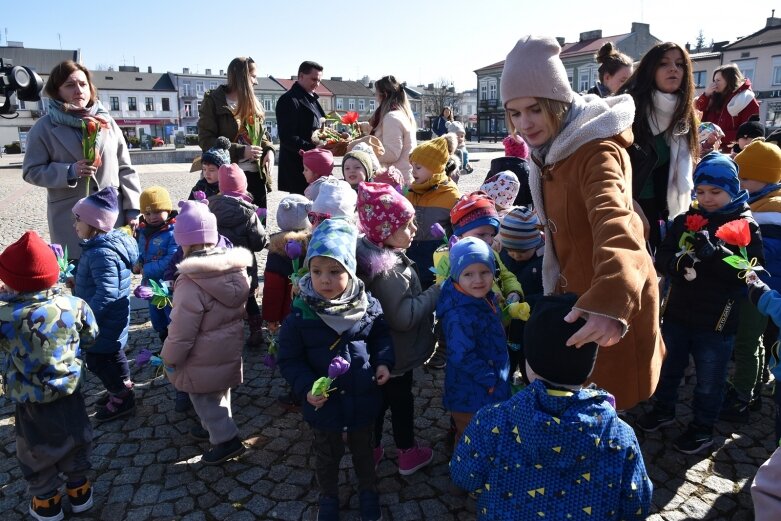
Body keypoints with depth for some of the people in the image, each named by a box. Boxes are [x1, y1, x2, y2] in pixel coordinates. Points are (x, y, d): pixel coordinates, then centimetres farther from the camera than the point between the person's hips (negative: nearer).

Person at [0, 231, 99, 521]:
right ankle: (79, 490, 42)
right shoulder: (73, 305, -19)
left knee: (35, 451, 21)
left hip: (31, 401, -2)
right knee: (75, 441, 24)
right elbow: (90, 338, -4)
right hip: (69, 391, 2)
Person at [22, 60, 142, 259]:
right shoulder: (44, 128, 2)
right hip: (71, 220, -2)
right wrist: (70, 172, -16)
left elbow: (125, 168, 8)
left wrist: (132, 208, 1)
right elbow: (31, 171, 2)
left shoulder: (106, 121, 9)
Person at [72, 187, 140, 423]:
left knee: (97, 359, 4)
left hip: (105, 321, -10)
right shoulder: (105, 244, 4)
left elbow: (106, 293, -33)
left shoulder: (101, 253, -29)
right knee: (112, 354, 23)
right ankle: (123, 389, 39)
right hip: (112, 319, 10)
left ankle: (122, 398, 18)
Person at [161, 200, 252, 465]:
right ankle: (216, 427, 44)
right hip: (229, 349, 8)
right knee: (220, 391, 25)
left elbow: (182, 329, -23)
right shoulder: (236, 269, -5)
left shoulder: (191, 281, -28)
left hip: (203, 359, -8)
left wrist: (170, 358, -7)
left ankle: (226, 439, 14)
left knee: (204, 397, 10)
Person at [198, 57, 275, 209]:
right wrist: (241, 151, -19)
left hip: (256, 174, 6)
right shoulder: (213, 101, -3)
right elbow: (205, 140, -10)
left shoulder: (252, 103, 15)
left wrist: (269, 150, -2)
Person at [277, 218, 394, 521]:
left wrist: (383, 362, -11)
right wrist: (305, 387, -23)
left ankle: (368, 490, 53)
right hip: (324, 403, -1)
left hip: (363, 400, 1)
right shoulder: (301, 314, -19)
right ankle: (328, 496, 51)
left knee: (363, 450, 26)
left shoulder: (367, 305, -14)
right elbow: (289, 359, -11)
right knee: (326, 456, 24)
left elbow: (381, 336, 4)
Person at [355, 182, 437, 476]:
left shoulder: (370, 251, -2)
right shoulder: (387, 269, -32)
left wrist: (425, 291, 1)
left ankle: (372, 450, 39)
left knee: (378, 398, 22)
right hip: (396, 355, -8)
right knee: (401, 400, 13)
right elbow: (403, 316, -32)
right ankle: (408, 454, 34)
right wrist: (435, 293, -23)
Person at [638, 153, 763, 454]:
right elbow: (661, 258, -2)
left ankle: (702, 428, 33)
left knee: (709, 382, 13)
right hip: (678, 313, 4)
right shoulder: (685, 220, 2)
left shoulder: (745, 225, -8)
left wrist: (714, 252, -32)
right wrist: (678, 263, -24)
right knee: (668, 368, 22)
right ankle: (664, 410, 44)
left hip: (717, 321, -4)